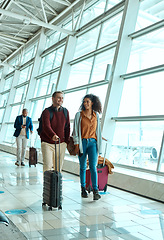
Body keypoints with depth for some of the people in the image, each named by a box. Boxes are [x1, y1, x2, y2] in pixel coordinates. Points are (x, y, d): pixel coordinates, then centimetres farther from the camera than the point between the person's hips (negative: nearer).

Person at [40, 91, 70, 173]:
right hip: (47, 143, -4)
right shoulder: (47, 111, -9)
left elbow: (67, 127, 12)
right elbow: (46, 126, -25)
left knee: (58, 167, 7)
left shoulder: (65, 111, 7)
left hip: (61, 144, 4)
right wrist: (53, 135, -43)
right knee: (48, 165, -11)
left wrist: (66, 140, 4)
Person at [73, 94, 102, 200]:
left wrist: (99, 144, 12)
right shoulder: (79, 115, 0)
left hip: (93, 142, 1)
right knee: (83, 167, 8)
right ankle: (83, 189, 22)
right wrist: (76, 145, -7)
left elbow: (98, 130, 14)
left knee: (93, 166, -9)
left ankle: (96, 191, -9)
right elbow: (75, 130, -1)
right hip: (82, 142, -1)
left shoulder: (96, 115, 8)